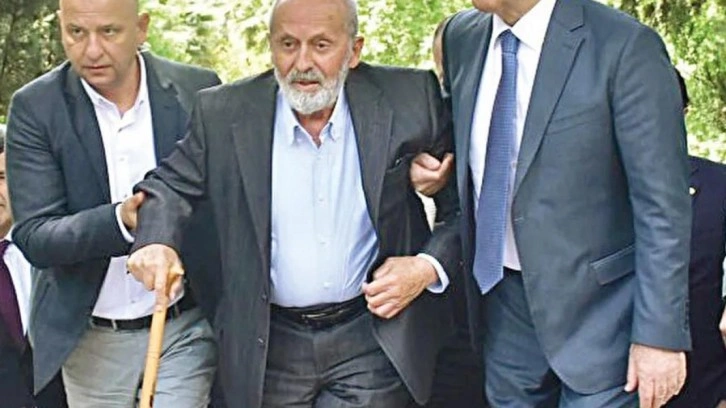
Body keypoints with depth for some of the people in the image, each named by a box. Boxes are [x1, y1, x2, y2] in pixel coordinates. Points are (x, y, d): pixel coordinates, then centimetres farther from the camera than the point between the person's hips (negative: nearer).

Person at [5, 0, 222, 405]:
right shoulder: (34, 108, -7)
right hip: (91, 338, 1)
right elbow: (34, 239, -12)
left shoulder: (198, 90, -5)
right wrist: (118, 221, -30)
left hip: (185, 329, 0)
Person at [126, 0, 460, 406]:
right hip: (271, 346, 2)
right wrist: (156, 240, -15)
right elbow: (171, 183, 6)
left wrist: (430, 266, -14)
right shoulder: (225, 113, -5)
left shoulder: (409, 100, -8)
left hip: (375, 341, -2)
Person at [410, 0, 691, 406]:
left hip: (595, 304, -5)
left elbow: (663, 204, -15)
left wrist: (661, 333, -16)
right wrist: (431, 165, 2)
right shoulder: (461, 37, 4)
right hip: (504, 299, 6)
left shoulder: (625, 47, -15)